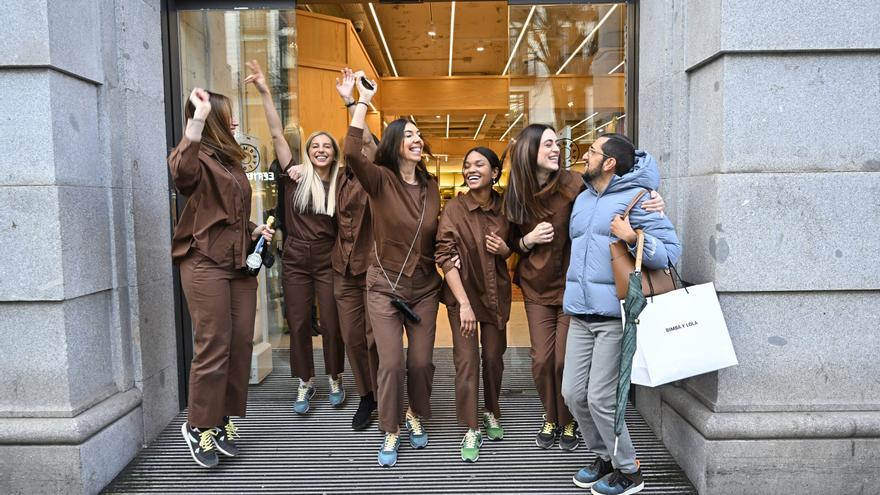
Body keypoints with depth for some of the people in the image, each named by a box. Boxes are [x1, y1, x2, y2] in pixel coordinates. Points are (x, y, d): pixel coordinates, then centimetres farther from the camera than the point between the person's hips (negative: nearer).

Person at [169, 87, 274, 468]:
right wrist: (197, 120, -37)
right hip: (206, 263, -8)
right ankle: (198, 426, 13)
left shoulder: (231, 161, 20)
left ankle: (223, 420, 22)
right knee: (213, 348, -4)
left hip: (239, 263, 8)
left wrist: (254, 230, 13)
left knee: (241, 345, 8)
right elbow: (180, 170, -34)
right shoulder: (200, 159, -6)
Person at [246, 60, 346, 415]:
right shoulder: (296, 176, 1)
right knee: (298, 324, 7)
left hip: (329, 260, 0)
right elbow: (277, 134, -4)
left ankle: (335, 380, 24)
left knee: (332, 324, 5)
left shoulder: (340, 183, 2)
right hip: (295, 260, 1)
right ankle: (305, 384, 22)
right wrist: (265, 93, -11)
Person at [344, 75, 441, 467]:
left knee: (421, 362, 9)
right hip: (385, 286, -3)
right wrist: (363, 101, -25)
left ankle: (415, 415, 38)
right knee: (392, 364, -3)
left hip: (425, 288, 4)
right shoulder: (380, 180, -10)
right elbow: (352, 154, -30)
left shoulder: (431, 186, 4)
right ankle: (391, 433, 19)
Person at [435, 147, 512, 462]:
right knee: (467, 360, -5)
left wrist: (505, 249, -12)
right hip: (462, 292, -3)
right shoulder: (454, 208, -12)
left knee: (494, 357, 11)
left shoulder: (504, 207, -3)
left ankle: (491, 414, 34)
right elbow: (445, 256, -15)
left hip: (496, 292, 3)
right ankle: (471, 431, 7)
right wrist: (463, 303, -19)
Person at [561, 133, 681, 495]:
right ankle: (605, 457, 31)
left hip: (615, 316, -7)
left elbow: (671, 251, -13)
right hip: (580, 315, 8)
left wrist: (633, 238, -29)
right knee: (574, 394, 9)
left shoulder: (636, 198, -8)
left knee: (601, 399, -3)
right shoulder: (583, 199, 16)